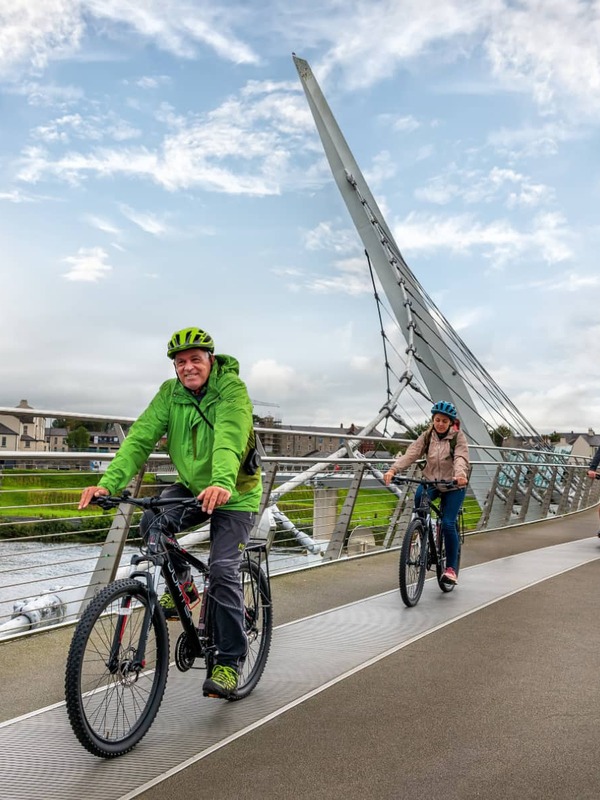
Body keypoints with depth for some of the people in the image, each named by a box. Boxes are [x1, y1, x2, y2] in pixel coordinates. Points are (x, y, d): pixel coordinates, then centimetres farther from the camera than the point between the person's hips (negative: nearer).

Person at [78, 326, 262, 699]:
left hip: (234, 494, -4)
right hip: (191, 487, 5)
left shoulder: (232, 389, -21)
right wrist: (108, 482, -33)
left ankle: (230, 662, 1)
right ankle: (182, 583, 5)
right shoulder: (170, 393, -7)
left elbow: (229, 440, -39)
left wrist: (222, 484, -58)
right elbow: (141, 437, -18)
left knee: (223, 571, -15)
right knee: (152, 523, -23)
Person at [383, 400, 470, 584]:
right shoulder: (427, 436, -2)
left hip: (453, 486, -2)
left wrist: (460, 474, -48)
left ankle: (451, 567, -1)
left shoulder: (458, 437, -9)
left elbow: (461, 458, -25)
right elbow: (410, 453, -15)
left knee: (448, 524, -15)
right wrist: (393, 469, -33)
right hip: (430, 481, 2)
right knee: (419, 496, -32)